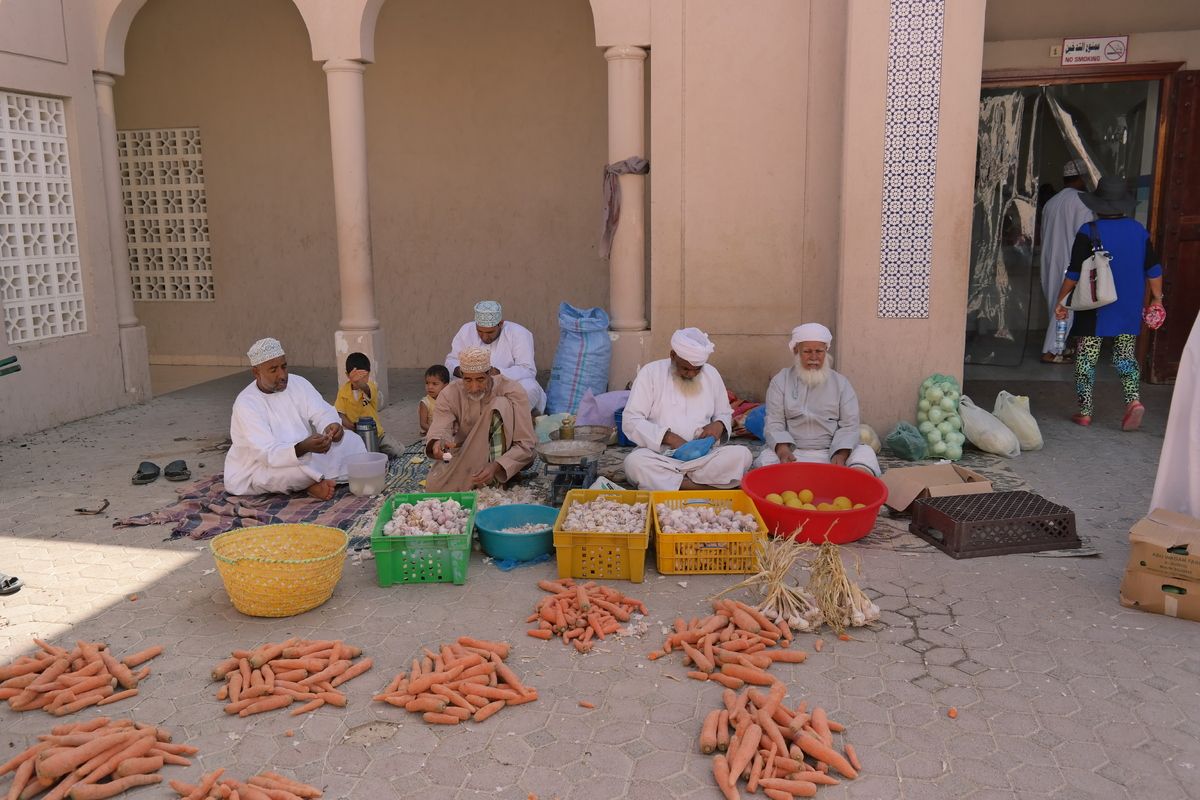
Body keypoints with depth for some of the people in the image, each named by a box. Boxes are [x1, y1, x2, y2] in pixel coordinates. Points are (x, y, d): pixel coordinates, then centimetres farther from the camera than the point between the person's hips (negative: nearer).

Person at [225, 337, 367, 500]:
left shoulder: (298, 383, -4)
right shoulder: (245, 404, -23)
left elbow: (322, 412, -15)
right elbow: (267, 454, -33)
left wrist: (332, 426, -41)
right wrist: (303, 448, -51)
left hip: (302, 455, 6)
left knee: (351, 441, -4)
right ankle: (313, 483, -12)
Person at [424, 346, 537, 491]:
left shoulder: (513, 392, -19)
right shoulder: (450, 395, -11)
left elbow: (526, 445, -23)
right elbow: (439, 428, -27)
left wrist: (496, 466, -39)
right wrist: (436, 443, -53)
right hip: (464, 456, 2)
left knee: (500, 405, -27)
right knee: (434, 485, -26)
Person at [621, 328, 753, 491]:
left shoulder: (711, 374, 9)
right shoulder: (650, 372, -2)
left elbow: (725, 414, 21)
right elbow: (630, 421, -7)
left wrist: (719, 424, -4)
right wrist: (668, 437, -19)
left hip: (704, 455, 3)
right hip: (661, 455, -3)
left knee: (742, 455, -25)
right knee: (634, 462, -35)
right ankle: (712, 485, -29)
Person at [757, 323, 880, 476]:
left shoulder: (841, 383, 11)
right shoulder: (780, 381, 8)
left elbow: (849, 425, 3)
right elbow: (774, 424, 0)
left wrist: (840, 456, -17)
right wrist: (783, 451, -22)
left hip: (832, 452, 1)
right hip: (792, 453, -1)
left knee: (866, 454, -27)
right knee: (766, 458, -32)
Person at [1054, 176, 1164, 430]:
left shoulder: (1088, 232, -10)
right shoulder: (1139, 231, 4)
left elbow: (1074, 273, -10)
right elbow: (1153, 270, 8)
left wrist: (1061, 300, 0)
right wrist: (1157, 298, 19)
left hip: (1095, 308, -4)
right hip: (1129, 310, 4)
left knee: (1086, 358, 4)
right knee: (1126, 356, 14)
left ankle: (1085, 411, 6)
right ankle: (1134, 399, -6)